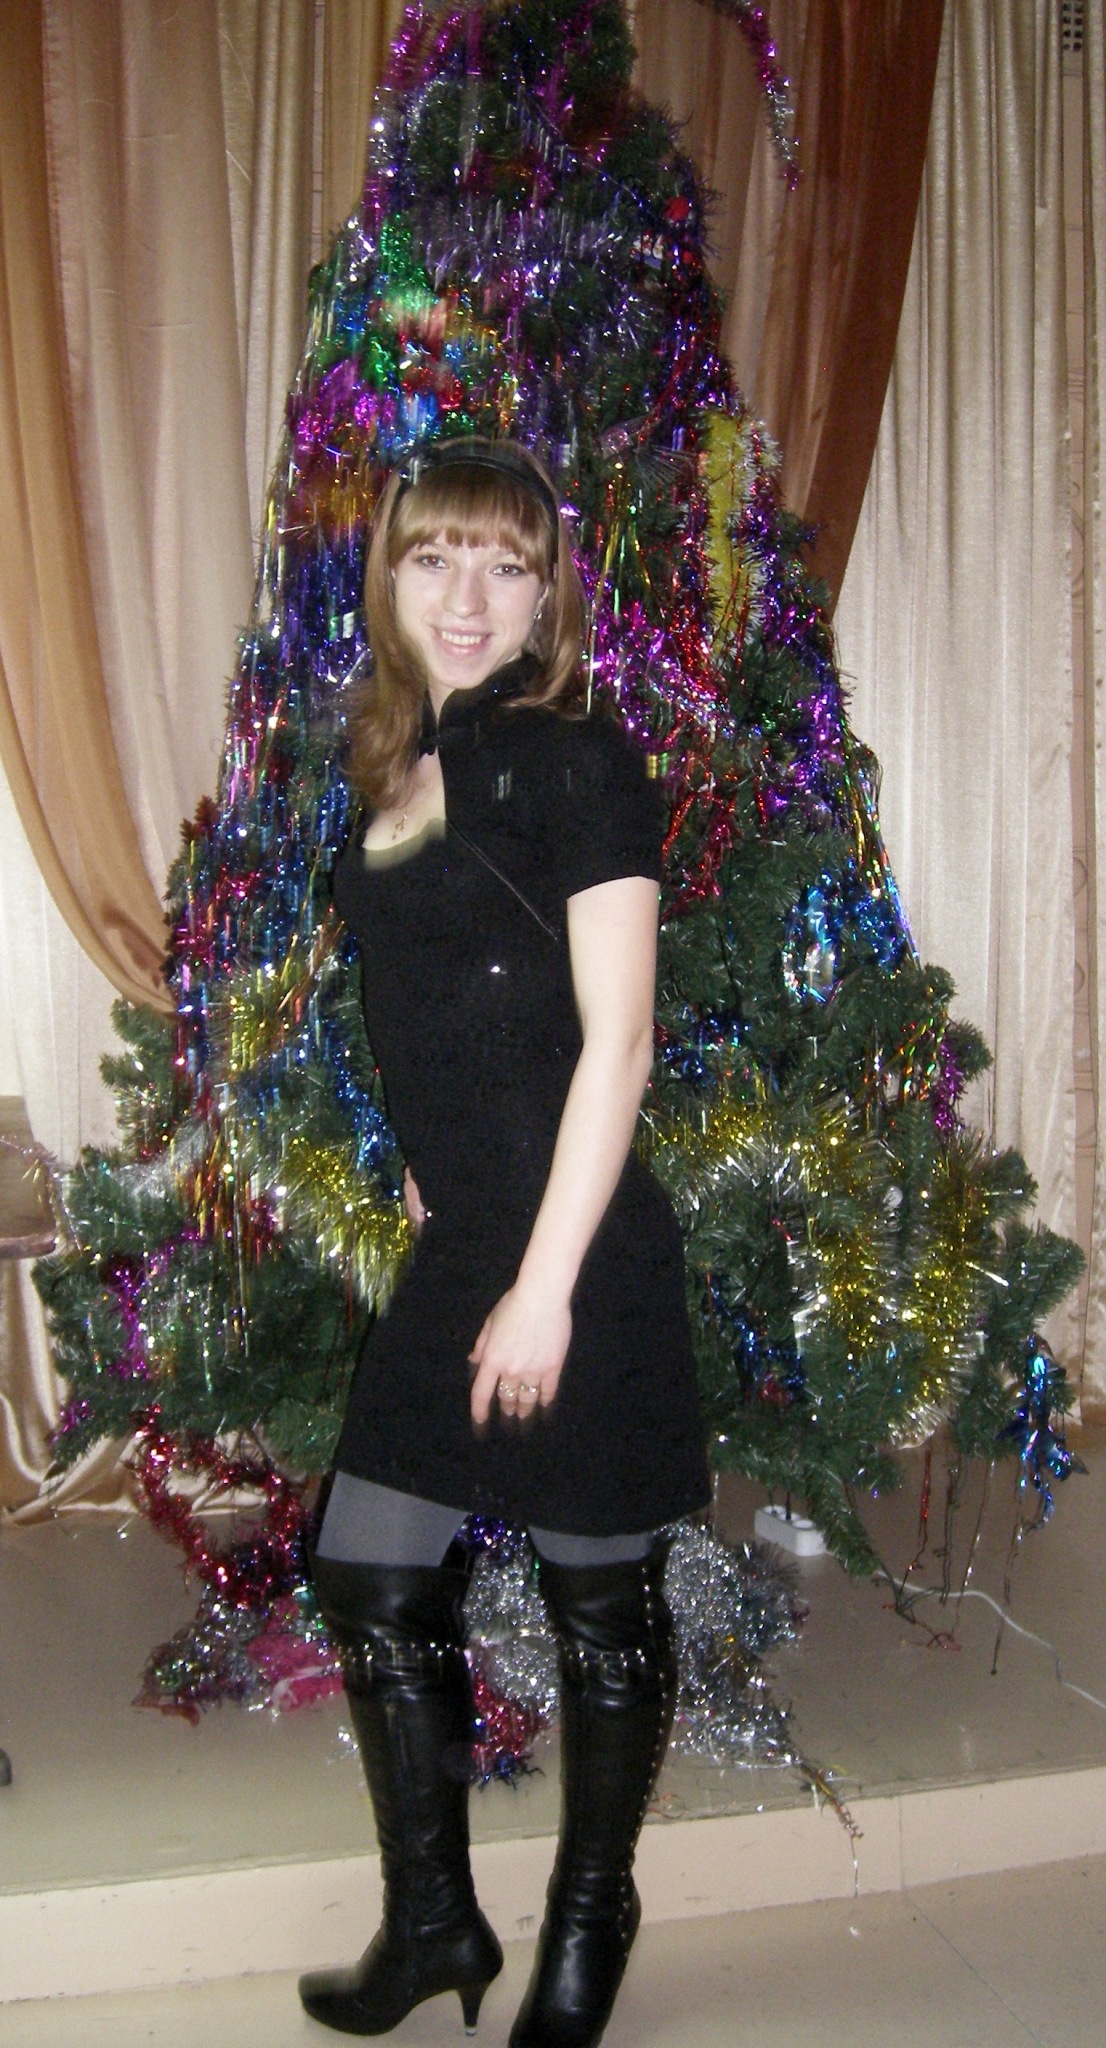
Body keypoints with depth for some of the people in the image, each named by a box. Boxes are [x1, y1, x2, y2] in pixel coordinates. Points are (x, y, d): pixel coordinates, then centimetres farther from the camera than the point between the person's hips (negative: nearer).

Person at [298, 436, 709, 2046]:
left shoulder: (577, 766, -11)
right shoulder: (401, 773, 10)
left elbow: (617, 1041, -15)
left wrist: (545, 1284, -18)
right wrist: (436, 1174, 14)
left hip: (575, 1251, -7)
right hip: (455, 1248, 7)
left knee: (601, 1597, 9)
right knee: (370, 1580, 12)